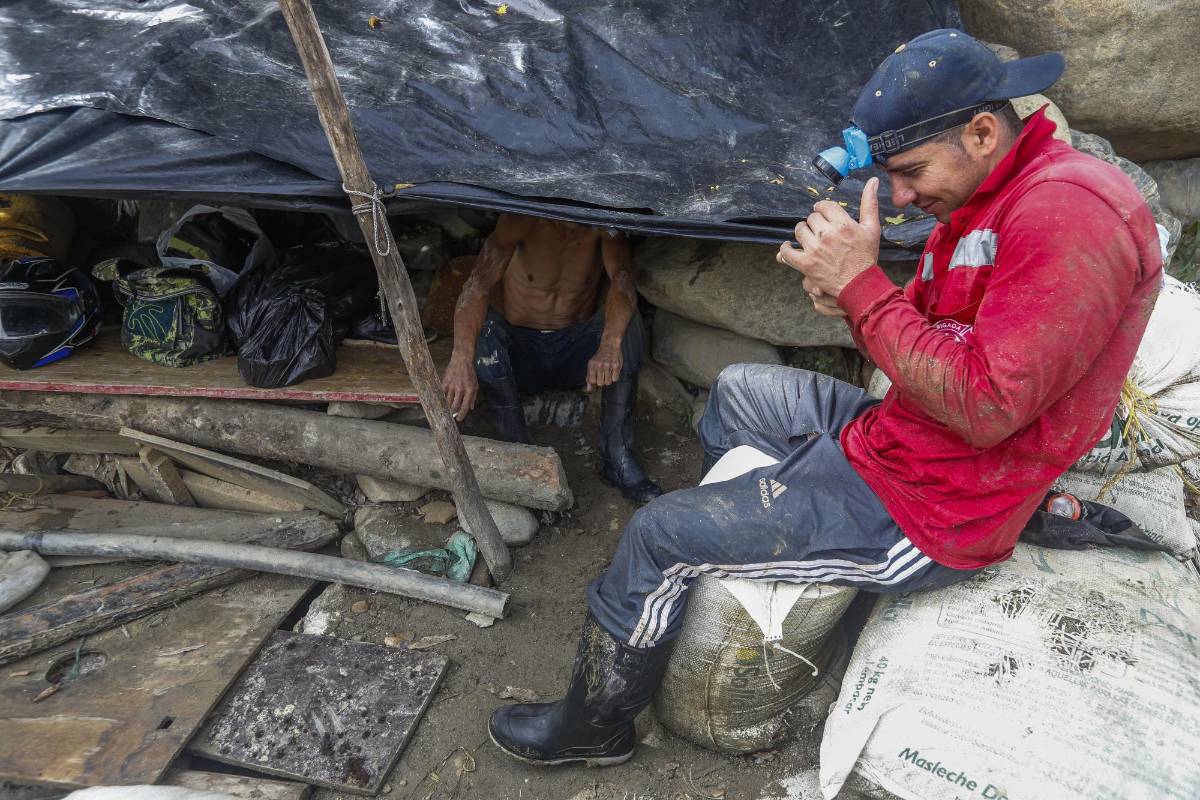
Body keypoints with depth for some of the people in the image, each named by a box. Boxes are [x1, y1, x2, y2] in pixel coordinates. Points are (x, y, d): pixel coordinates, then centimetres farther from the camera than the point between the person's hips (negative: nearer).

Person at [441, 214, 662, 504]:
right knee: (482, 326, -30)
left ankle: (616, 455, -26)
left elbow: (622, 279, -29)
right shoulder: (523, 219, -17)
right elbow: (478, 284, -30)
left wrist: (610, 344, -49)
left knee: (625, 316, -27)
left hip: (577, 351, 1)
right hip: (522, 353, -1)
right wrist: (461, 359, -47)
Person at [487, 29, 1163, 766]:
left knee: (657, 537, -9)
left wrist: (863, 285, -26)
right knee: (736, 388, 25)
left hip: (924, 515, -10)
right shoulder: (982, 202, 7)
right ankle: (732, 545, 41)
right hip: (890, 441, 10)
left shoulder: (1070, 213, -25)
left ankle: (591, 728, 16)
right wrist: (850, 297, -11)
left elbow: (986, 407, -30)